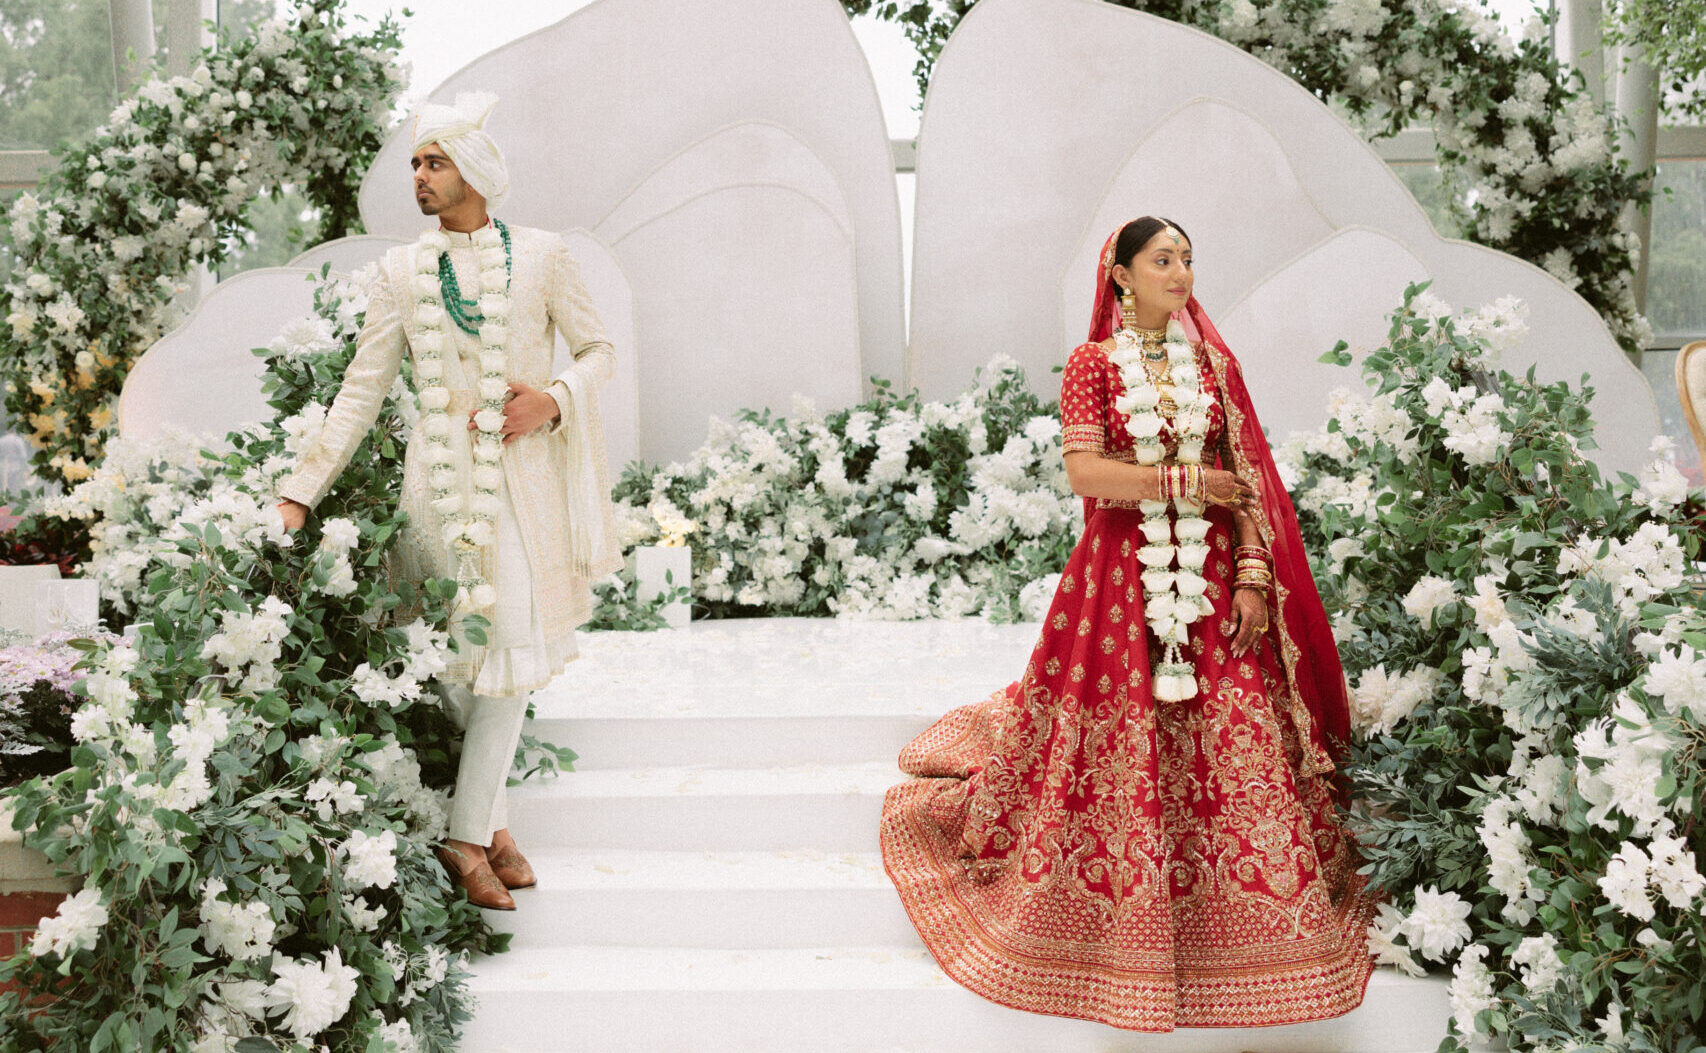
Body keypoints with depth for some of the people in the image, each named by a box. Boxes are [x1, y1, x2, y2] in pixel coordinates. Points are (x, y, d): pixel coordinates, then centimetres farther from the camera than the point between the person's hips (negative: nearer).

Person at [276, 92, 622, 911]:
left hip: (522, 474, -1)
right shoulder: (402, 271, 6)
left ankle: (467, 835, 6)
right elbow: (361, 391, 5)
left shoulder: (540, 257, 3)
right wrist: (300, 494, -1)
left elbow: (598, 351, 10)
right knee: (449, 654, 0)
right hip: (438, 475, 1)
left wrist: (553, 400, -11)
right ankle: (489, 823, 13)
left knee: (512, 647, -4)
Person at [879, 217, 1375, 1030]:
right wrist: (1186, 481, -10)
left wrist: (1254, 571, -4)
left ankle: (1256, 929, 11)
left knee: (1237, 743, -1)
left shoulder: (1213, 360, 10)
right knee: (1120, 747, 0)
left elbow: (1248, 473, 6)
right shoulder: (1092, 364, 1)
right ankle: (1122, 928, 17)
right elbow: (1083, 472, -10)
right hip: (1121, 575, -3)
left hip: (1212, 575, 3)